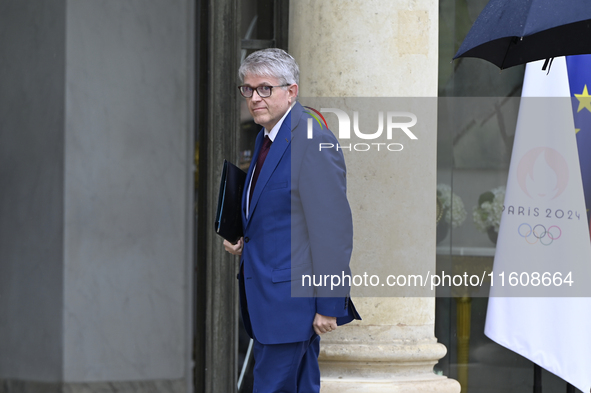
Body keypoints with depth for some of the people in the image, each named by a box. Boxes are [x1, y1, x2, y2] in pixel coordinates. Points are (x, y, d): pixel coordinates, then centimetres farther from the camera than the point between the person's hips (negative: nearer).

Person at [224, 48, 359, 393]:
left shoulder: (313, 142, -17)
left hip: (291, 298, -10)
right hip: (265, 296, 10)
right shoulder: (267, 138, 14)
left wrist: (329, 306, -20)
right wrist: (244, 240, 8)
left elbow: (333, 230, -20)